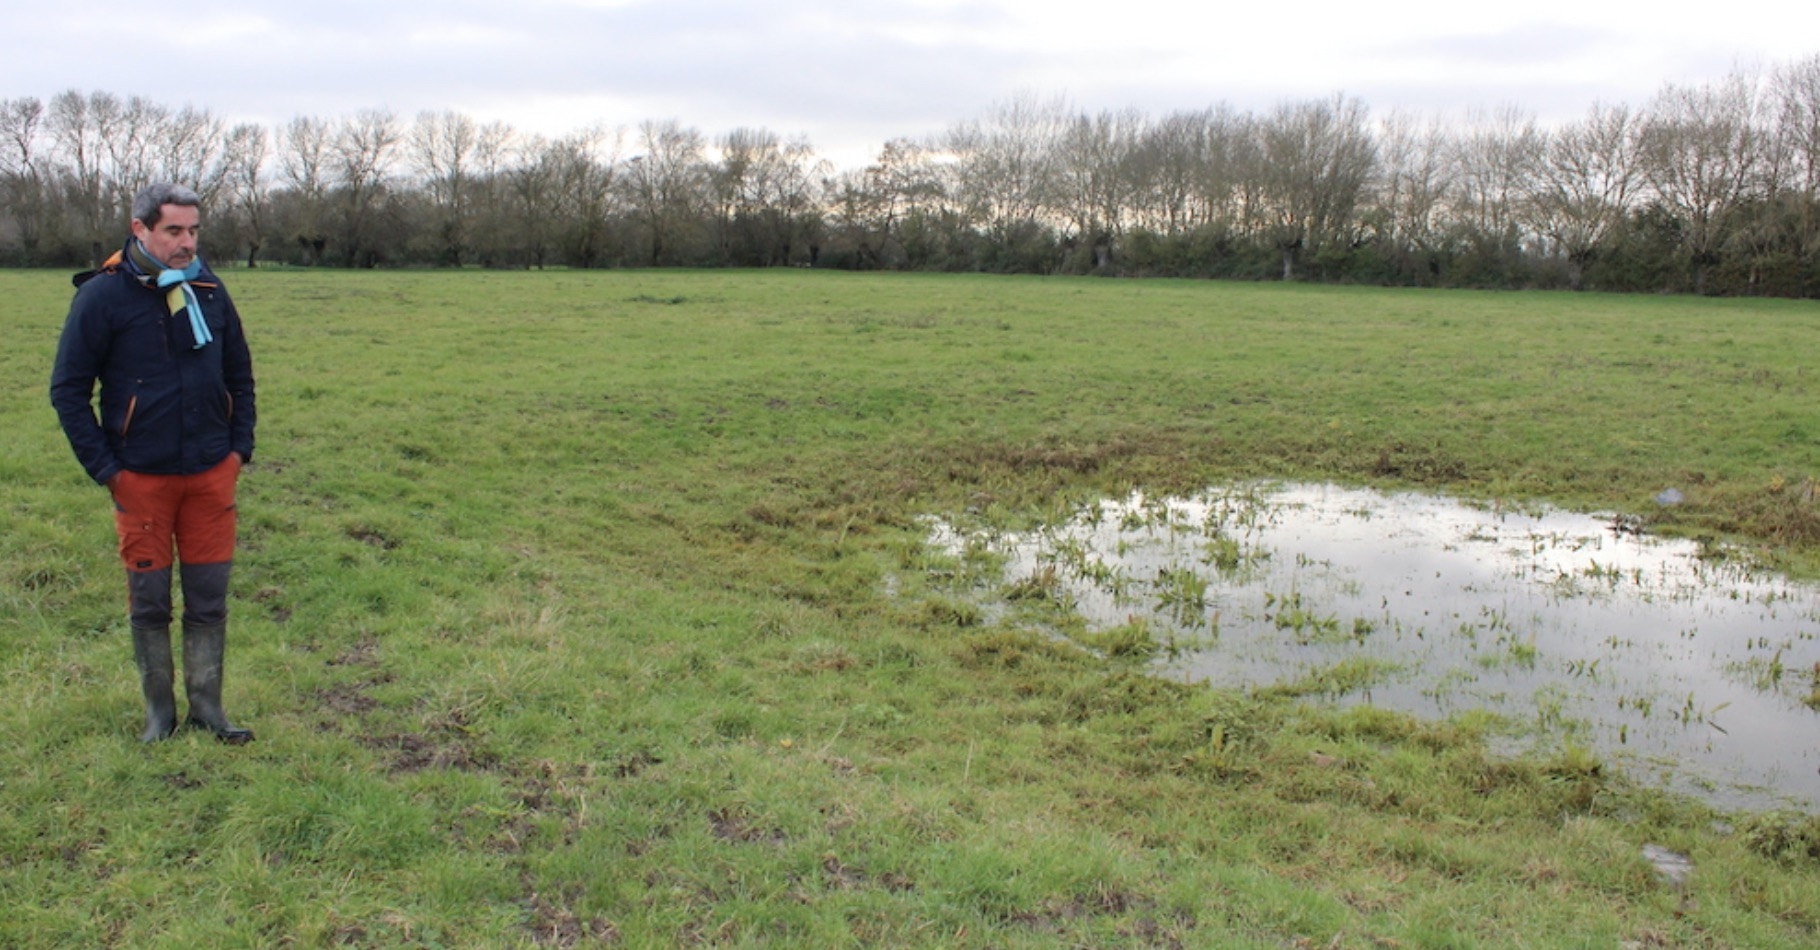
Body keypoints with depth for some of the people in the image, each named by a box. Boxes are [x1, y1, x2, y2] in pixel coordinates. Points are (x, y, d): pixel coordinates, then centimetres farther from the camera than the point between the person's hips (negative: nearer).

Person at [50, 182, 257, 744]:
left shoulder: (209, 290, 2)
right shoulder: (102, 295, -9)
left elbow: (240, 373, 13)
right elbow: (68, 389, -4)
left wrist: (240, 445, 5)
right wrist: (104, 468, -8)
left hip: (211, 473, 3)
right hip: (141, 478, -3)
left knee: (209, 598, 7)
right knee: (149, 599, 8)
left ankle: (206, 705, 19)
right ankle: (158, 707, 23)